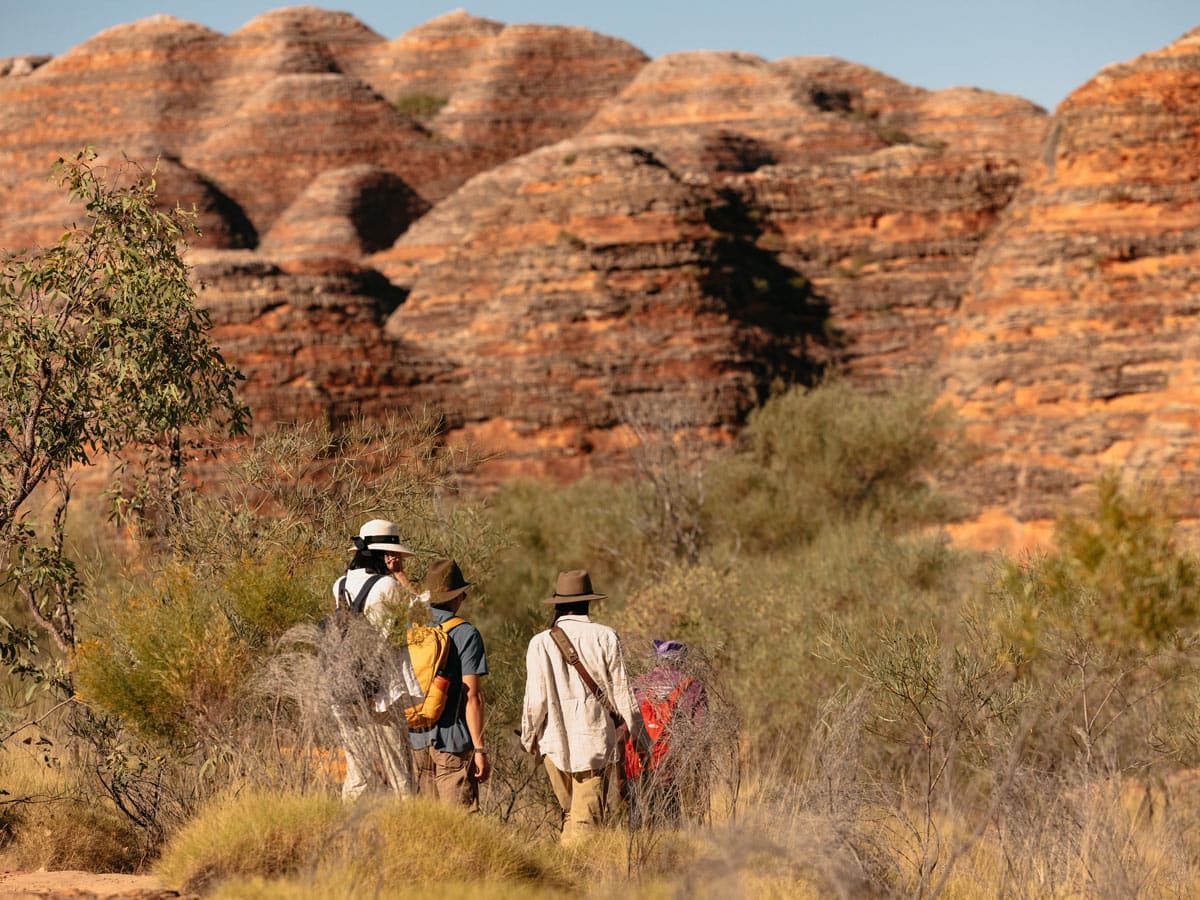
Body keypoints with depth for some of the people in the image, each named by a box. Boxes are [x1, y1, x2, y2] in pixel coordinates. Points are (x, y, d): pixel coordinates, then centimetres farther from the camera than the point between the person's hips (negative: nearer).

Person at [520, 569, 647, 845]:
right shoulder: (604, 637, -4)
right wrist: (637, 733, 11)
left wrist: (529, 736, 16)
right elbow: (621, 691, 0)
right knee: (588, 819, -1)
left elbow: (536, 698, -1)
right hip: (597, 741, -2)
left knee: (570, 811, 17)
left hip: (555, 741, 2)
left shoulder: (541, 642, -2)